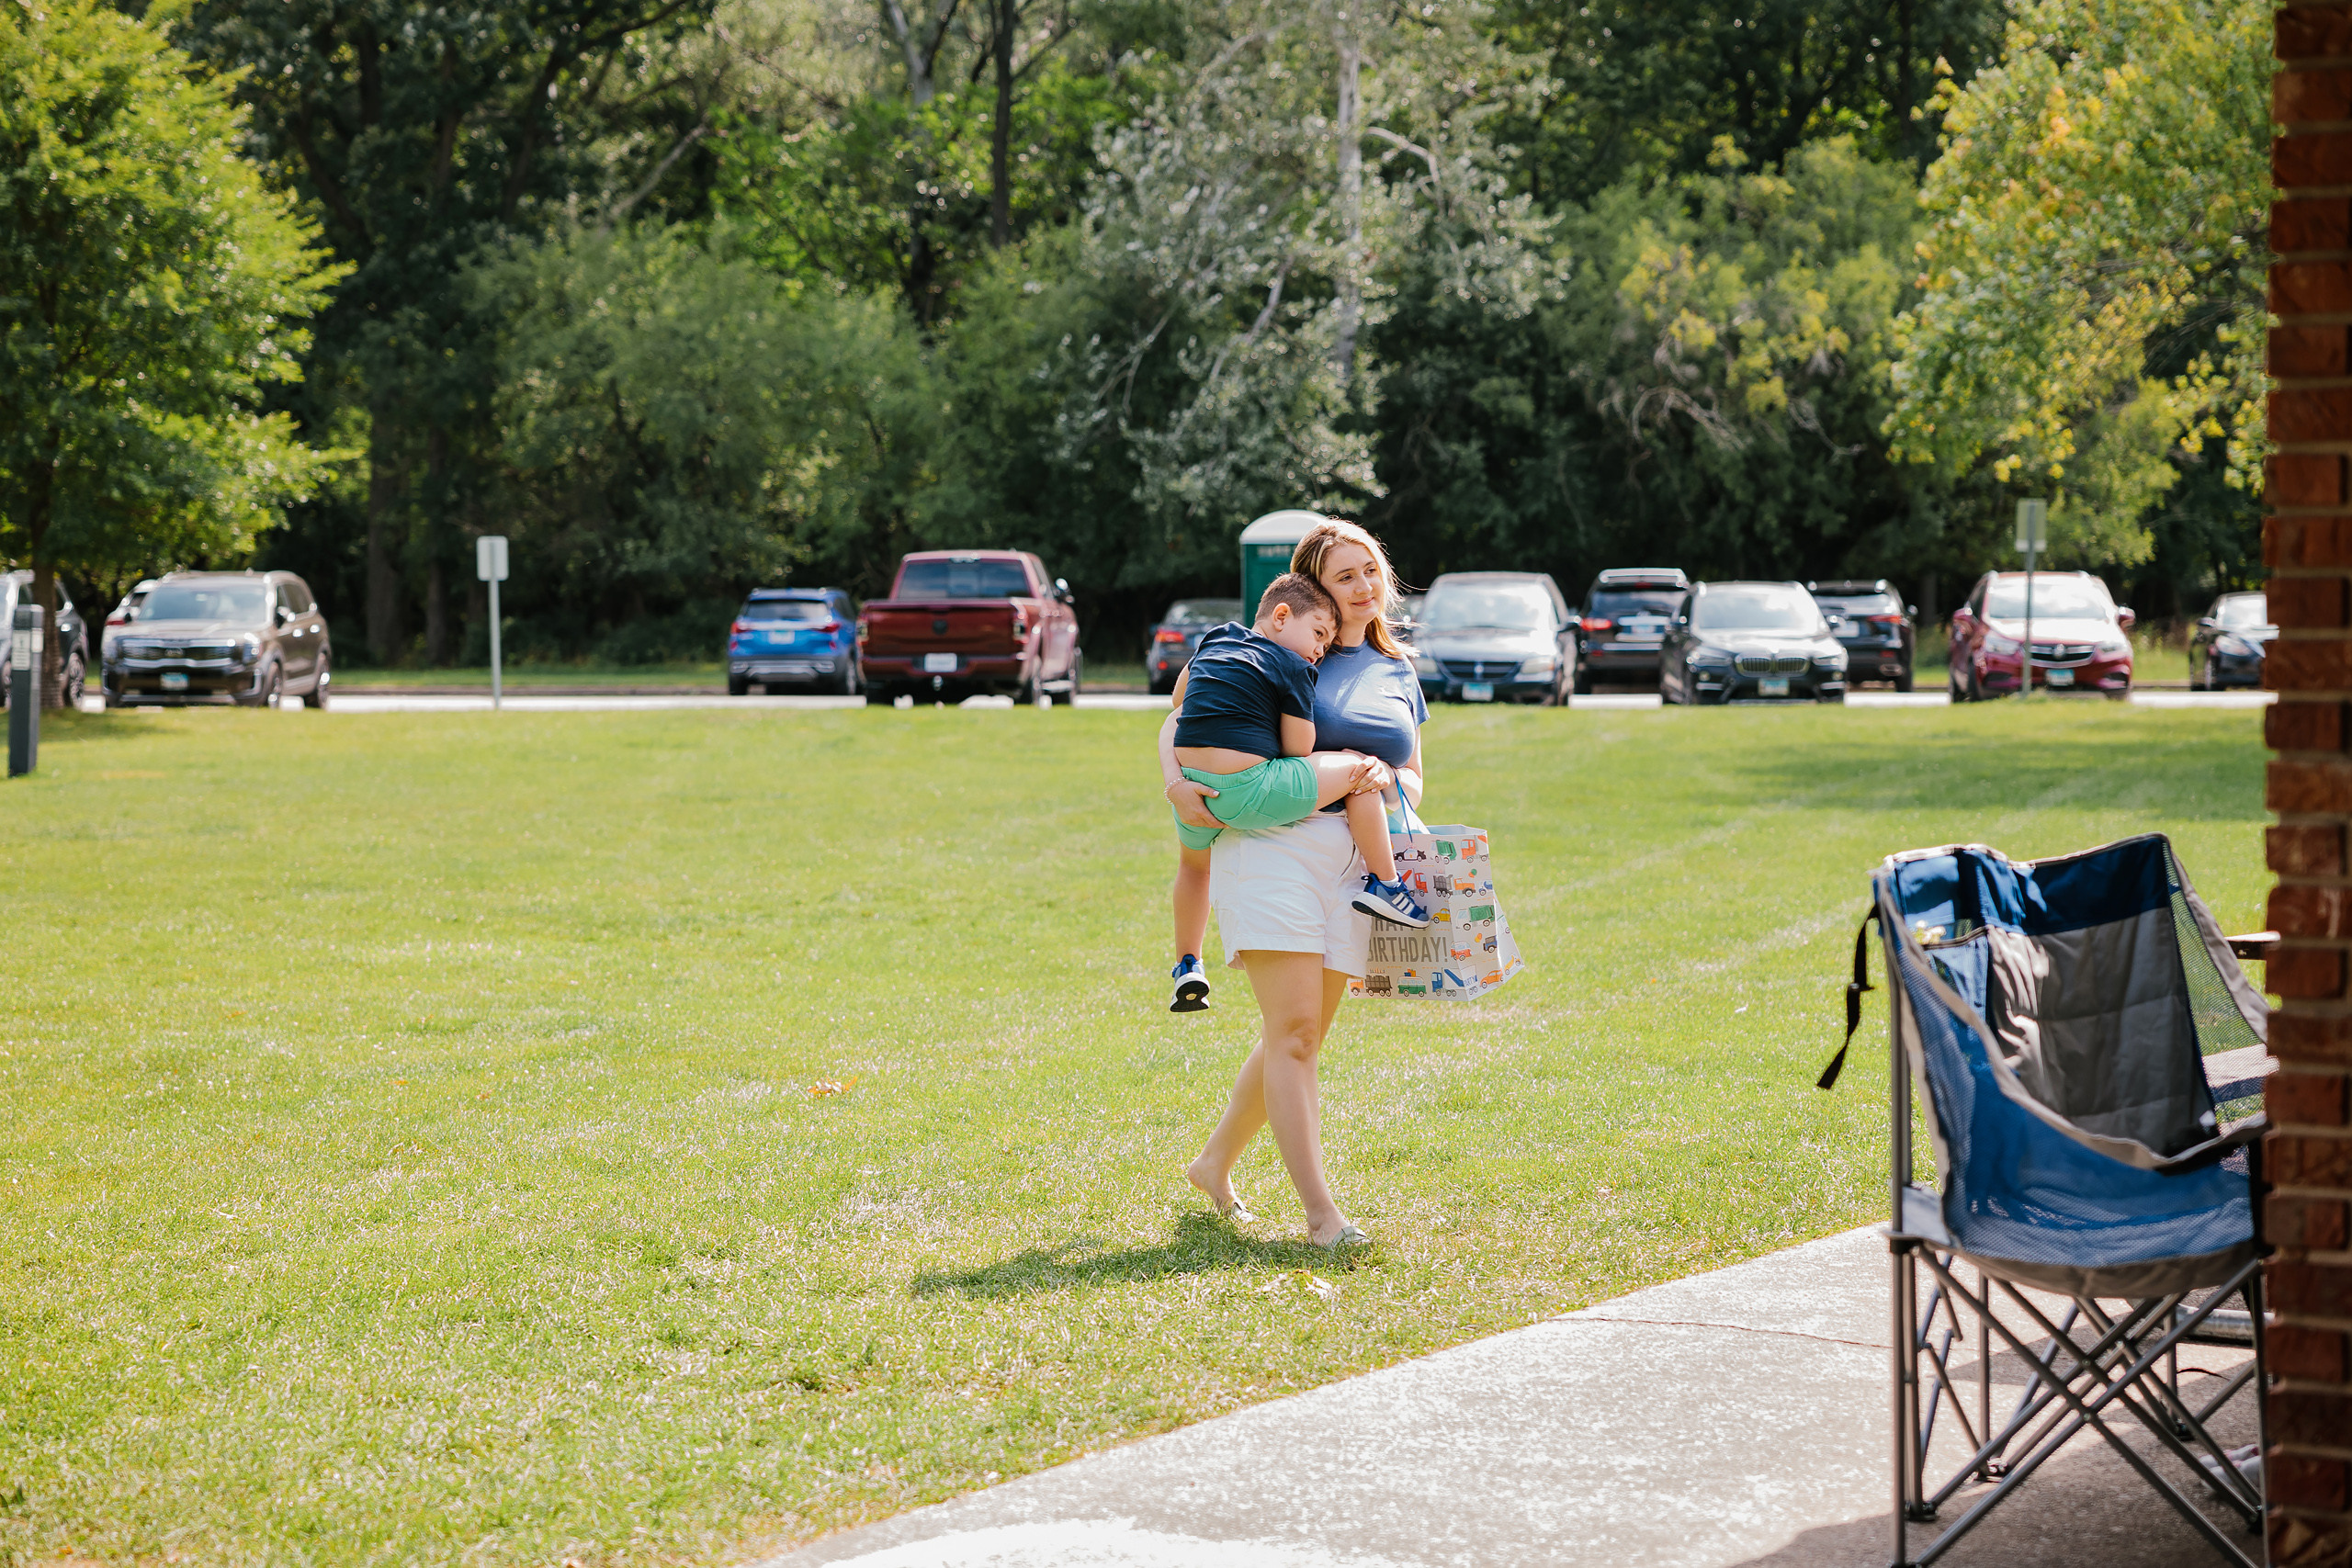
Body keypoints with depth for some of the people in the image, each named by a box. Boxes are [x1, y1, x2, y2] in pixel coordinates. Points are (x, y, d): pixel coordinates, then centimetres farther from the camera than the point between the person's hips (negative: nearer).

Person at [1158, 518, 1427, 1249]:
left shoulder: (1399, 673, 19)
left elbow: (1415, 783, 20)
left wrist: (1387, 777, -4)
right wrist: (1176, 784, -11)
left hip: (1355, 858, 6)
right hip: (1271, 840, -6)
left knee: (1300, 1036, 9)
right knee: (1294, 1030, -14)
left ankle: (1215, 1163, 29)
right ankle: (1320, 1213, -16)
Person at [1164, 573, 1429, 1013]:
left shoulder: (1216, 639, 19)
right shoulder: (1294, 668, -2)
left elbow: (1178, 701, 34)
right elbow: (1300, 750, -2)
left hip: (1192, 791, 7)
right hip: (1247, 793, -7)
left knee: (1193, 861, 40)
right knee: (1355, 766, 8)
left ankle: (1187, 965, 38)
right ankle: (1383, 884, 12)